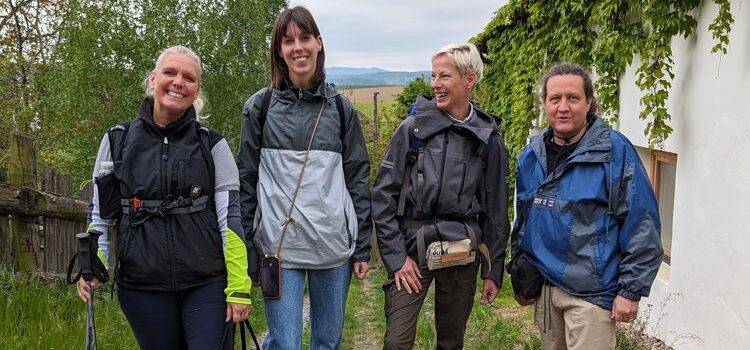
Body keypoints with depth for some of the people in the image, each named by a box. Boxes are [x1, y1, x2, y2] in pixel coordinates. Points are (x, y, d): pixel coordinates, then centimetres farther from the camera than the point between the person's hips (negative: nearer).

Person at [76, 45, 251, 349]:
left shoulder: (212, 145, 1)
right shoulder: (117, 141, 4)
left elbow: (231, 217, -2)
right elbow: (100, 211, 12)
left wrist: (239, 287, -7)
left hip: (208, 285, -1)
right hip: (142, 287, 2)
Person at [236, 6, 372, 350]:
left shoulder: (340, 107, 7)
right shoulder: (260, 106, 2)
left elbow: (358, 178, 8)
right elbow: (246, 179, 4)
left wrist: (362, 247, 5)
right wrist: (247, 250, 1)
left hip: (334, 244, 2)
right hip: (278, 245, -2)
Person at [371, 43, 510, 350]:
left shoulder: (488, 139, 3)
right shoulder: (413, 128, -1)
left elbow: (495, 210, 7)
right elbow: (383, 195, -3)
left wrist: (493, 272, 7)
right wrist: (396, 257, -8)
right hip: (412, 248, -1)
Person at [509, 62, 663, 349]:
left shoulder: (614, 150, -12)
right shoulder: (531, 155, 6)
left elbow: (642, 224, -13)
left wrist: (631, 290, -13)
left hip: (592, 292, -5)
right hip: (543, 287, 6)